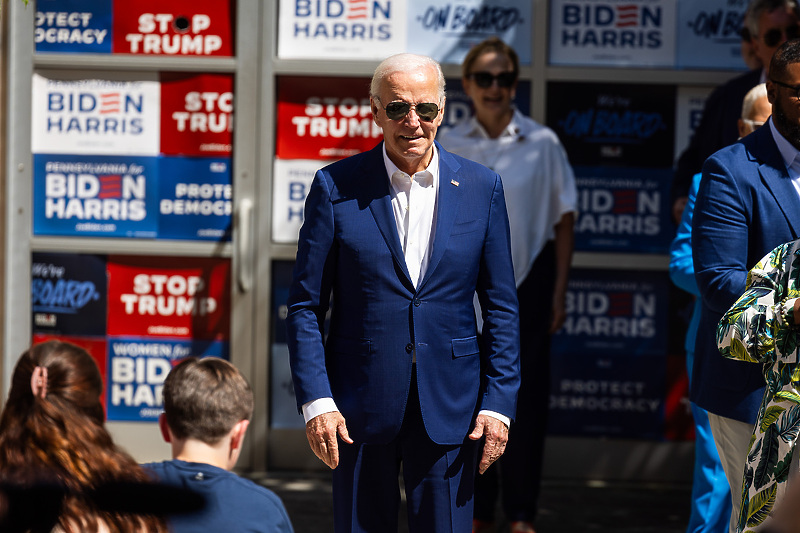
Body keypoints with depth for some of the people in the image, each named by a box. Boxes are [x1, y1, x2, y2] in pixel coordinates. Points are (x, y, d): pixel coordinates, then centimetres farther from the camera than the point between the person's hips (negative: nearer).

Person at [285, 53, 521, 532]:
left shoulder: (482, 188, 4)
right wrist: (315, 401, -9)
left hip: (449, 411, 1)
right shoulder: (335, 187, 0)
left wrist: (499, 403, -1)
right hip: (360, 406, -1)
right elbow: (305, 306, 1)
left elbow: (501, 308, 7)